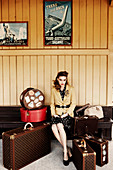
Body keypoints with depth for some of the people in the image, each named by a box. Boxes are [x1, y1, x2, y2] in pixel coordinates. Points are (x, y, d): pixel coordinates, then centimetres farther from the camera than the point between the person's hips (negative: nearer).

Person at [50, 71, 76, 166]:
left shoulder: (71, 89, 2)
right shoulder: (54, 90, 7)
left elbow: (73, 103, 2)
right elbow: (52, 103, 12)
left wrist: (67, 113, -11)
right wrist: (53, 113, -4)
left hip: (67, 112, -2)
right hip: (57, 112, 3)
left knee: (60, 125, -32)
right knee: (54, 127, -28)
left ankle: (65, 152, -21)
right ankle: (67, 149, -14)